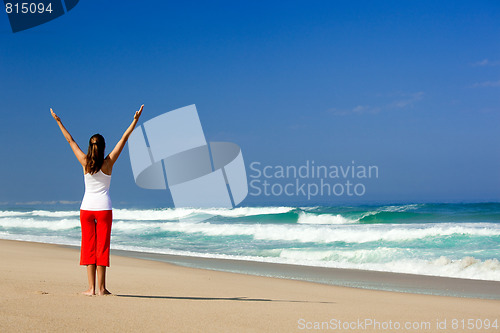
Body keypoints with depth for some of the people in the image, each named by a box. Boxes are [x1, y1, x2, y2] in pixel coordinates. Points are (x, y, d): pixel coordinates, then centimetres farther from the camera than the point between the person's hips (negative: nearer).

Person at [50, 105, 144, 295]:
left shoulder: (85, 162, -1)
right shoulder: (109, 162, -4)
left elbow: (70, 140, 8)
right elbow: (124, 139, -3)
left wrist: (58, 121, 17)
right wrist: (135, 120, -1)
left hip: (86, 208, 2)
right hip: (103, 208, -2)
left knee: (89, 246, 4)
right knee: (102, 246, 0)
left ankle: (91, 287, 1)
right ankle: (101, 288, -2)